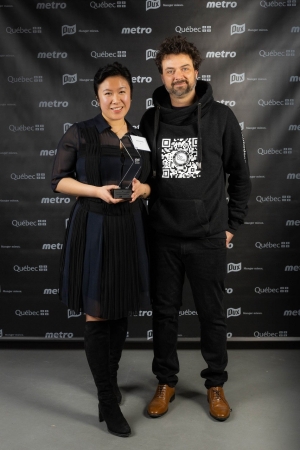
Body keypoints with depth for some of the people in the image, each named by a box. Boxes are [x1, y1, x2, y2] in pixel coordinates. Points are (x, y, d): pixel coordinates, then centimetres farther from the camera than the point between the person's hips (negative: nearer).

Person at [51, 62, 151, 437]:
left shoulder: (140, 138, 10)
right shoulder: (79, 133, -3)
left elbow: (152, 184, 16)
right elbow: (58, 180, -3)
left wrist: (142, 188, -7)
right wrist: (96, 190, -17)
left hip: (130, 230, 5)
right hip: (93, 229, -4)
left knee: (122, 311, 13)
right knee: (97, 315, 1)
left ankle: (111, 378, 36)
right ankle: (107, 401, 14)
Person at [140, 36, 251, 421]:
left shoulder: (221, 117, -2)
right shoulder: (150, 120, 4)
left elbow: (240, 174, 3)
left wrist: (232, 224, 1)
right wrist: (144, 221, 7)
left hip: (208, 237, -1)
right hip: (162, 237, 2)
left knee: (212, 314, 10)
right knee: (164, 312, 12)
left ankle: (215, 385, 30)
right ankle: (165, 382, 31)